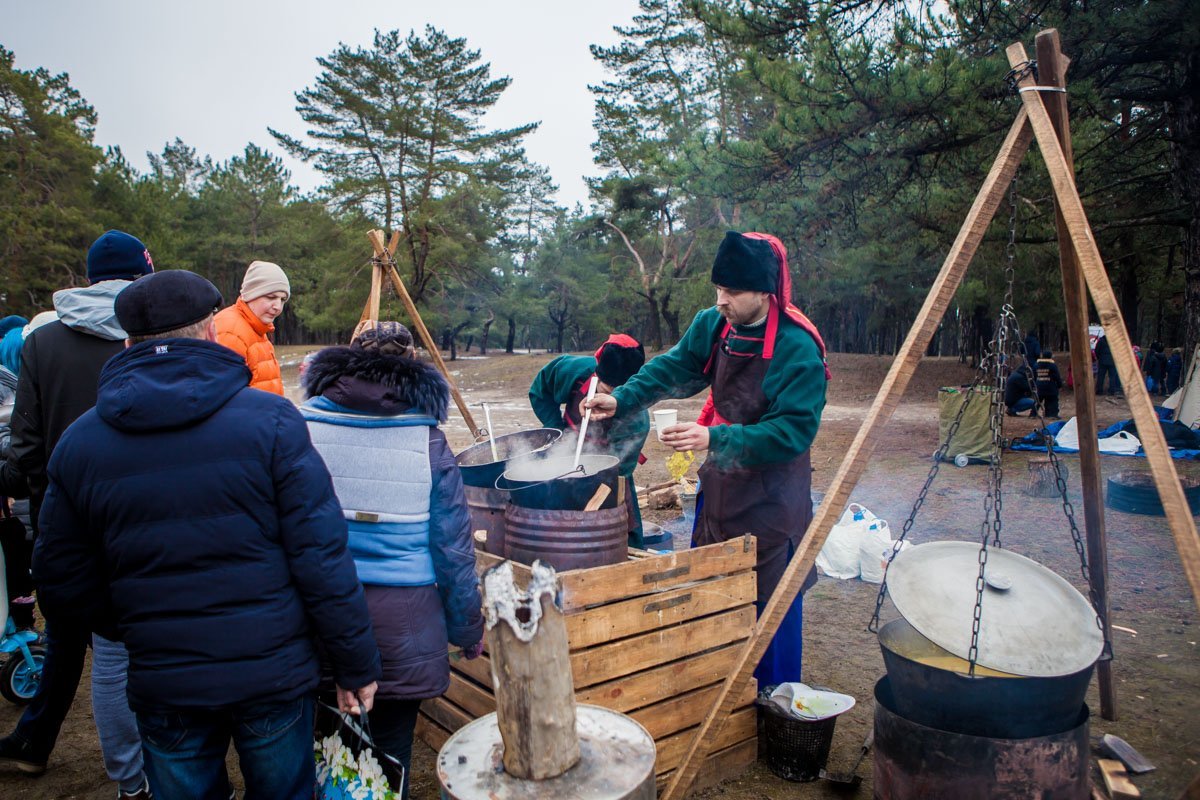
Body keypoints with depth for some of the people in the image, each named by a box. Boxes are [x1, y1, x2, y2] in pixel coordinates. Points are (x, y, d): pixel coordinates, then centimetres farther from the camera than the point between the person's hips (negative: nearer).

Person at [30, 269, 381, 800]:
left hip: (163, 685, 2)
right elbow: (321, 556, -15)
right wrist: (356, 664, -5)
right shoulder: (271, 419, -13)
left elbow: (64, 589, 4)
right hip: (274, 675, -2)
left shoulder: (77, 444, -2)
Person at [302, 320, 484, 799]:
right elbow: (453, 545, -3)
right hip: (403, 622, -1)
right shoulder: (427, 440, -6)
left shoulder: (301, 425, -4)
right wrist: (468, 628, 9)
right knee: (390, 749, 15)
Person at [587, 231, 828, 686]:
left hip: (772, 493, -7)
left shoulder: (798, 348, -23)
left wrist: (715, 439, -32)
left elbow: (795, 431, -26)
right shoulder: (713, 325, -3)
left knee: (771, 602, 4)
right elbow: (672, 368, 9)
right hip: (721, 480, 7)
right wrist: (622, 399, -6)